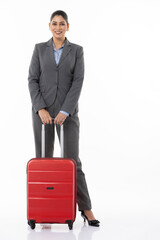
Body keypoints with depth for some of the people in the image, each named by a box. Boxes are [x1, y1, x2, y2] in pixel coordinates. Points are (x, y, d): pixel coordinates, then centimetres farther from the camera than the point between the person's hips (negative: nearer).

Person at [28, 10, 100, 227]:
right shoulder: (39, 49, 7)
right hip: (42, 109, 1)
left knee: (72, 159, -3)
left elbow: (78, 82, -6)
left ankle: (85, 208, 6)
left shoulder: (77, 50, 4)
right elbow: (33, 80, 0)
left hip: (68, 111, -1)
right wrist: (40, 109, -13)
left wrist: (65, 111, -16)